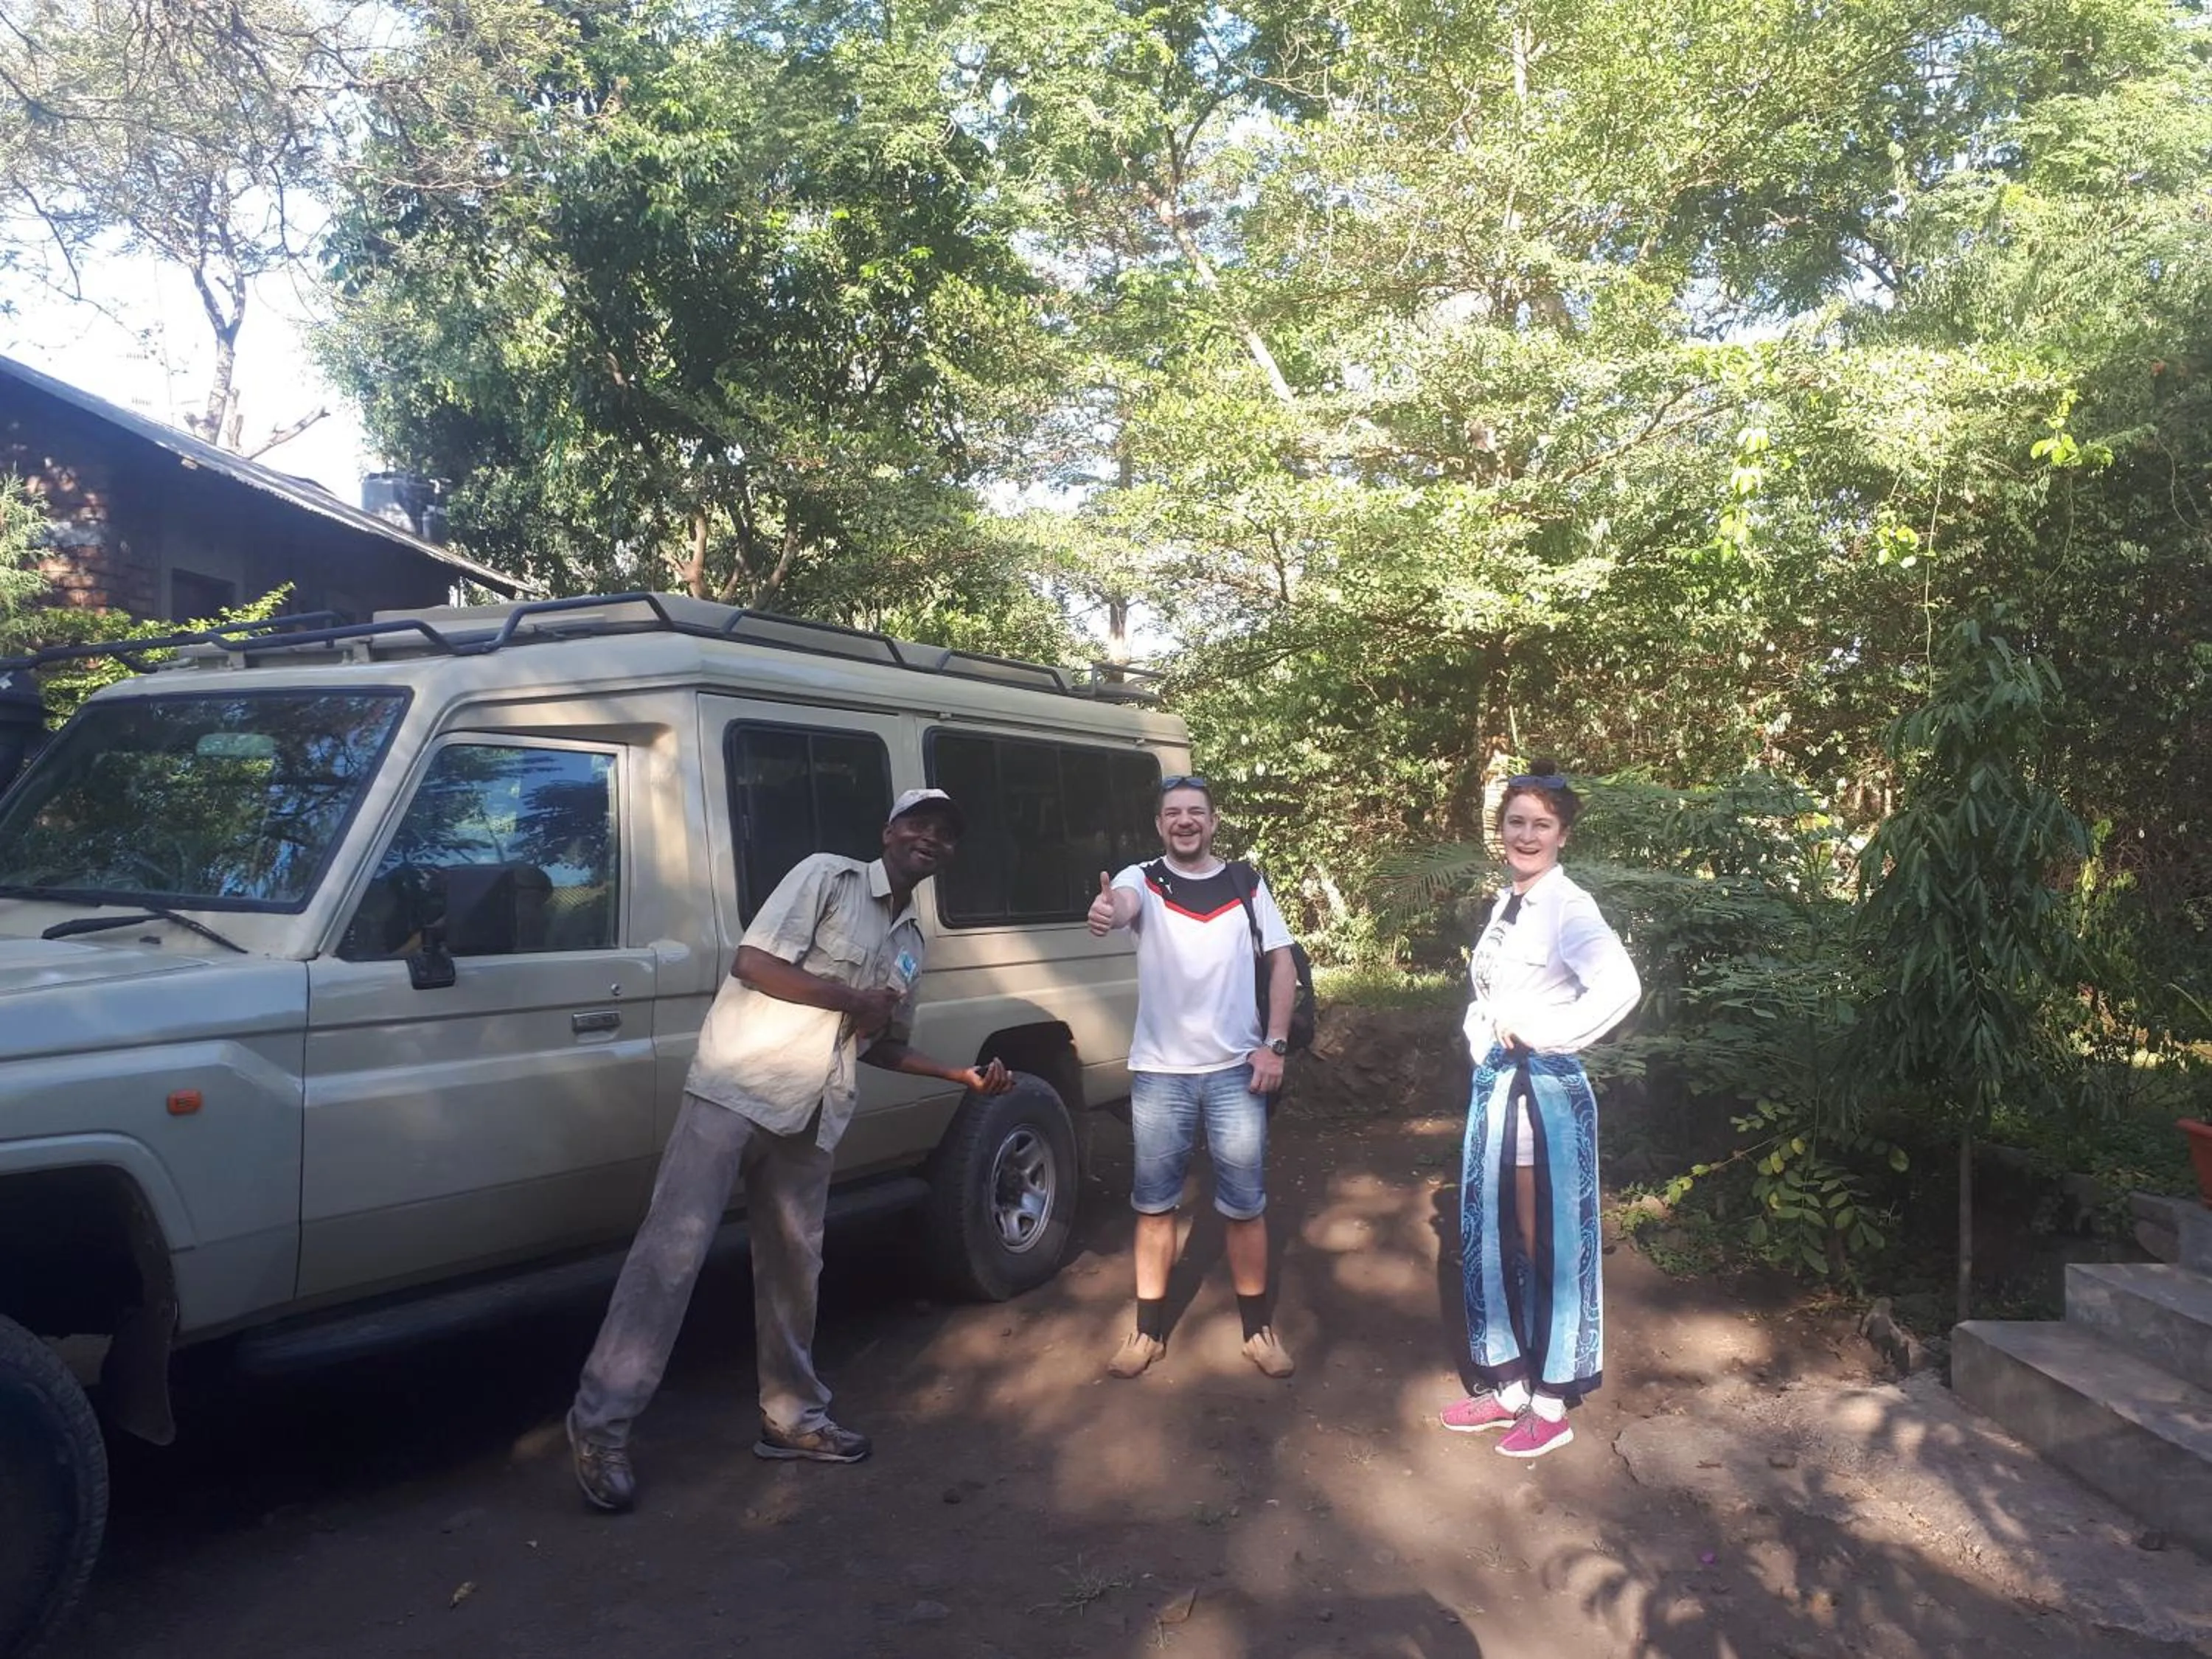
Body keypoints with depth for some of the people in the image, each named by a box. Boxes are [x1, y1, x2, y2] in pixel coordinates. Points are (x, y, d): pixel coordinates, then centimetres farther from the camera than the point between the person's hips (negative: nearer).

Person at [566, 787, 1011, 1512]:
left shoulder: (910, 943, 18)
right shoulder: (827, 876, -4)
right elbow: (753, 962, -14)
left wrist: (963, 1075, 17)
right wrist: (851, 998, -12)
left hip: (810, 1114, 7)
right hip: (738, 1084, -7)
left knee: (793, 1264, 14)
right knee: (673, 1248, -8)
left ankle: (792, 1416, 28)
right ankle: (601, 1424, -1)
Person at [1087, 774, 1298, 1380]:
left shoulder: (1246, 883, 3)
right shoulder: (1143, 879, -3)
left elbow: (1282, 960, 6)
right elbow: (1122, 903, -28)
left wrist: (1275, 1044, -4)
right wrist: (1105, 912, -53)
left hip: (1237, 1068, 1)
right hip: (1159, 1071, -1)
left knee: (1245, 1204, 8)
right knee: (1154, 1204, 9)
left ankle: (1258, 1328, 24)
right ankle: (1149, 1330, 22)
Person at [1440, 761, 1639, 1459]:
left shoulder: (1567, 906, -16)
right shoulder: (1506, 904, 9)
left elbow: (1619, 985, -32)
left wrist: (1541, 1034, -22)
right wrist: (1487, 1037, 4)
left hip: (1544, 1091, -8)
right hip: (1494, 1083, 8)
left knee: (1548, 1245, 5)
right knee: (1493, 1238, 15)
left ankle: (1552, 1406, 21)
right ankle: (1509, 1386, 30)